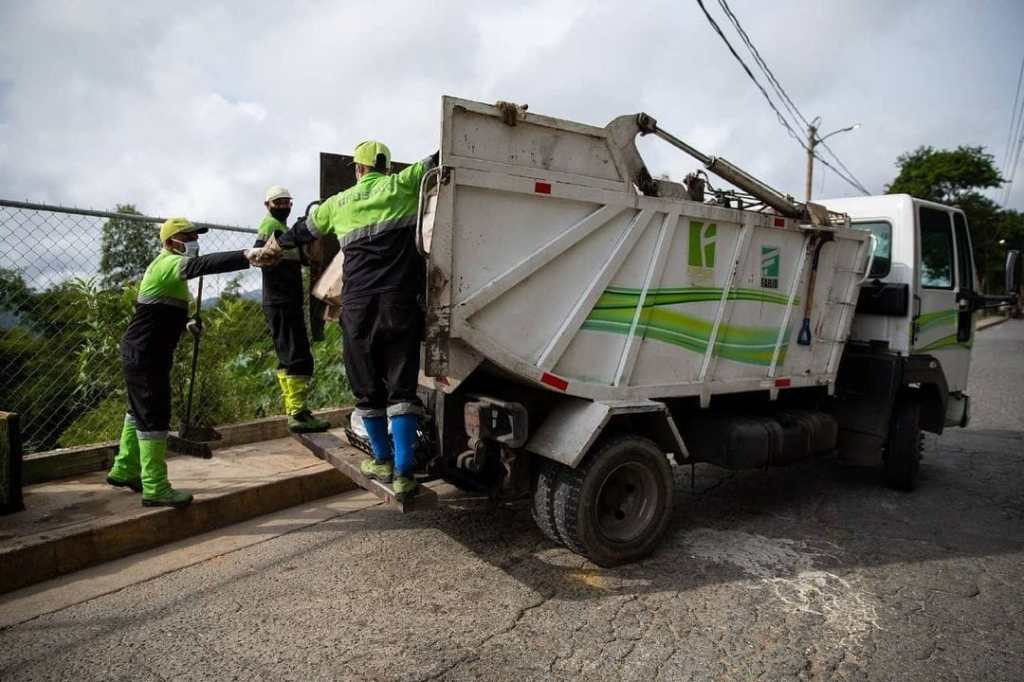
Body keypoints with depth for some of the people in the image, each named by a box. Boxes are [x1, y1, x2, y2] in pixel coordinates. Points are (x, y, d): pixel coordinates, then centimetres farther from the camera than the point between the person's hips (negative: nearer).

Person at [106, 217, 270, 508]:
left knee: (140, 412, 21)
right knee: (154, 418, -6)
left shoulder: (167, 266, 16)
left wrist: (186, 322, 15)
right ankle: (155, 489, 0)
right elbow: (200, 265, -38)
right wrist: (245, 256, -51)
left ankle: (124, 471, 35)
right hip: (145, 356, -11)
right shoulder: (168, 263, -16)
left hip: (142, 354, 11)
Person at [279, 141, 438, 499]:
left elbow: (301, 231, 34)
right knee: (401, 386, 0)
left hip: (357, 305, 2)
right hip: (399, 300, -2)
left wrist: (271, 248, 52)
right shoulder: (401, 185, 9)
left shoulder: (339, 202, 18)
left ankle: (383, 460, 24)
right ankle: (403, 472, -3)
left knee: (368, 388, 14)